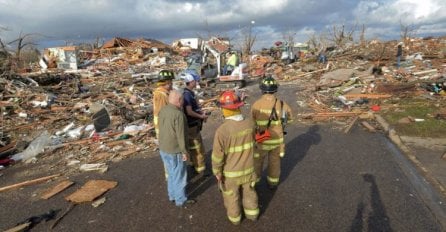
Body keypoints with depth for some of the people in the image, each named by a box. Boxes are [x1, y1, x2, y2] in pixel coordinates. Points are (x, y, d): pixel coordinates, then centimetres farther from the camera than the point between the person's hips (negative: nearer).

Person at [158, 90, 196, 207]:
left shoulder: (163, 110, 0)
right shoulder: (178, 114, -25)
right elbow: (181, 136, -22)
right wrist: (184, 151, -13)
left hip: (163, 148, 8)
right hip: (175, 151, -8)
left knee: (172, 173, 23)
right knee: (180, 175, 8)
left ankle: (172, 195, 37)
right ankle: (181, 200, 23)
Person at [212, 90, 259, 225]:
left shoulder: (222, 130, -32)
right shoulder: (250, 124, -17)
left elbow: (217, 155, -23)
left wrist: (217, 172, -6)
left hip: (230, 172, -3)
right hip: (248, 168, 4)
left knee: (231, 195, 23)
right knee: (249, 191, 27)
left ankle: (235, 217, 45)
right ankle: (252, 214, 48)